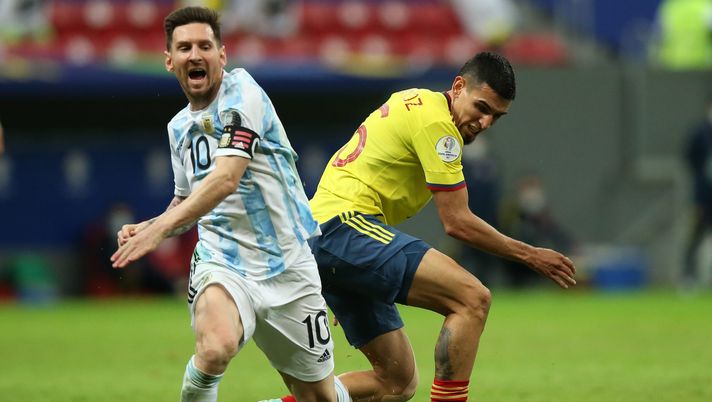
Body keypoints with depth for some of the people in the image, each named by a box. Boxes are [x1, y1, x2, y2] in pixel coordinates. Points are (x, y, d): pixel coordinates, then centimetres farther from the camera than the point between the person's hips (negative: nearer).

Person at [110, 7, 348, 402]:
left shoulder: (240, 90, -10)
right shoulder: (179, 127, 11)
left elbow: (227, 178, -23)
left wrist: (160, 227, -31)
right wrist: (145, 227, 6)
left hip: (287, 266, -3)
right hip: (221, 263, 3)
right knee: (215, 347, -32)